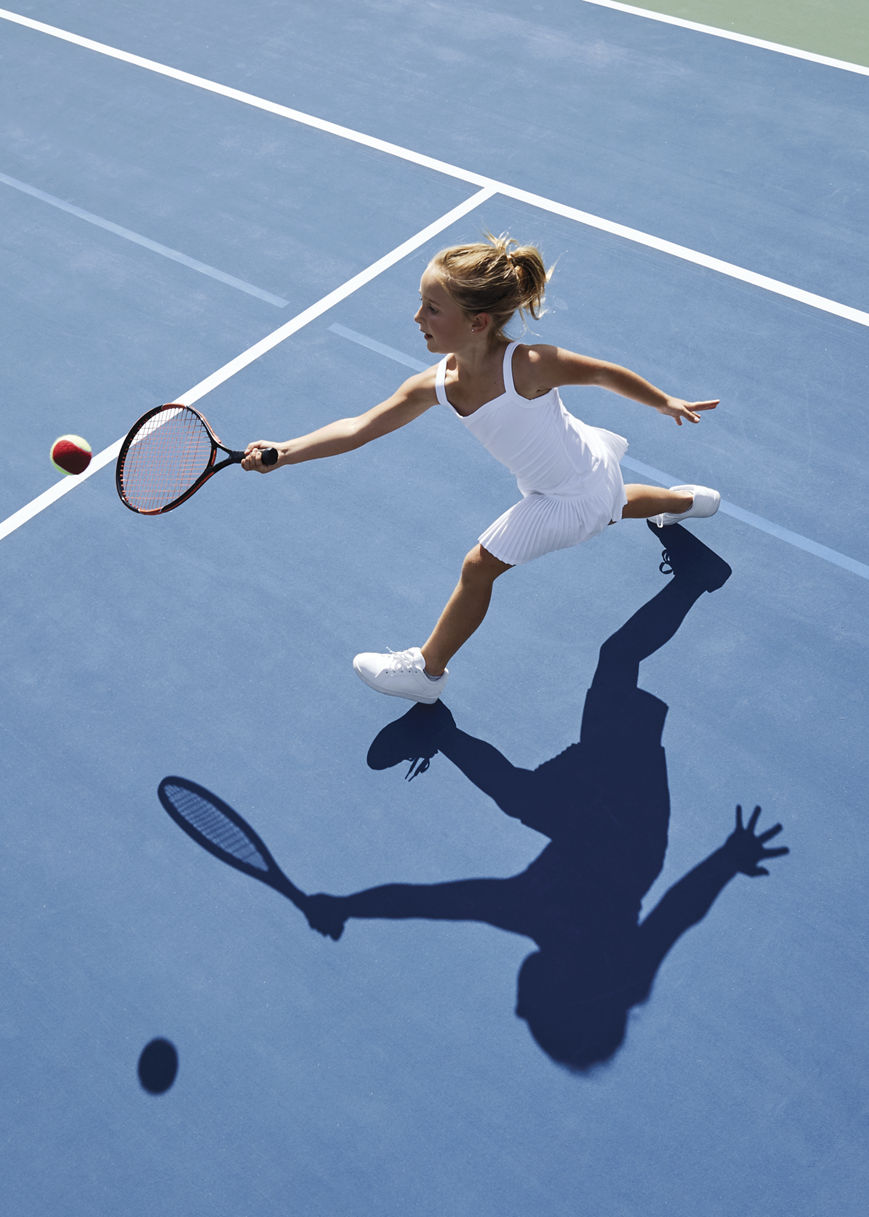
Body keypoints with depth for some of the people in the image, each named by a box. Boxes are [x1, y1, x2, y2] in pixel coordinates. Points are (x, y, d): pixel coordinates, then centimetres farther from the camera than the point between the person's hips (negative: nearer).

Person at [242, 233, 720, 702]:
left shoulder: (527, 366, -38)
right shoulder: (435, 386, -20)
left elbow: (604, 372, -20)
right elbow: (359, 427, -21)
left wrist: (666, 403, -4)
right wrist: (284, 451, -34)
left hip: (570, 498, -7)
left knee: (478, 567, -3)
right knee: (609, 505, 39)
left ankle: (427, 669, 18)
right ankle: (686, 499, 70)